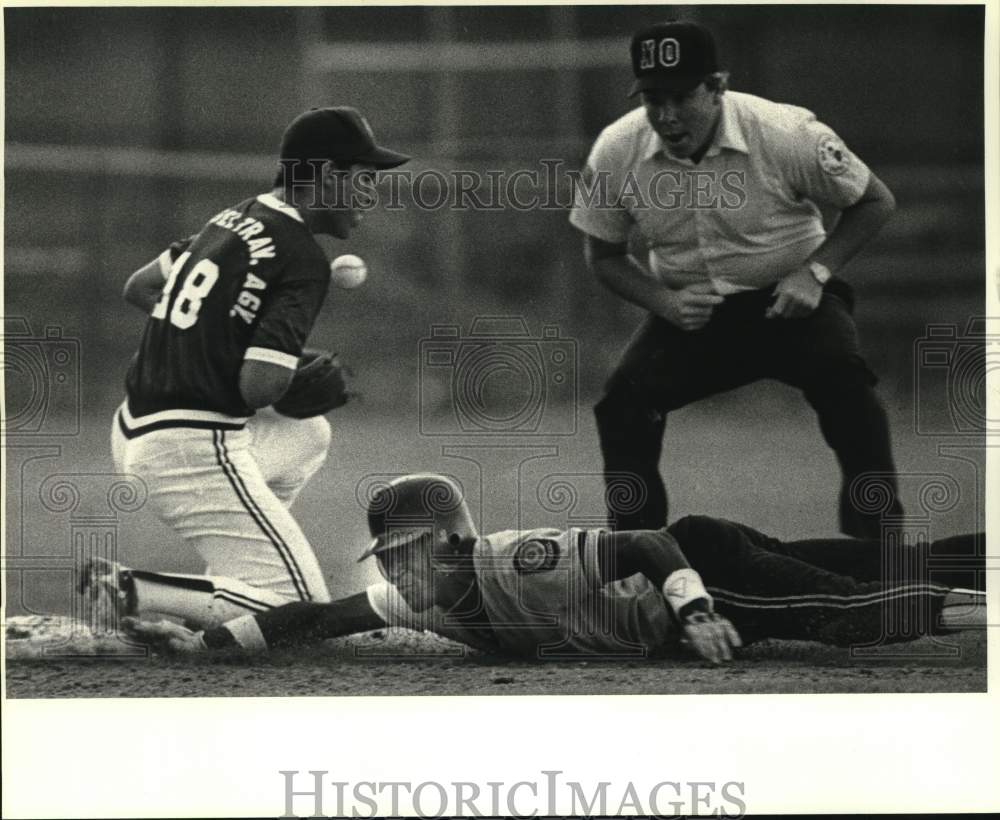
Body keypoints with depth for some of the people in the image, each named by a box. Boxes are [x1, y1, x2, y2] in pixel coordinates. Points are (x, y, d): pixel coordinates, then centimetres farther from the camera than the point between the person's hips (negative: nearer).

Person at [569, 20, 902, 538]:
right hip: (688, 312, 3)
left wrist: (815, 272, -20)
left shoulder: (786, 135, -21)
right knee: (622, 402, -20)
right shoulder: (616, 153, -13)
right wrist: (665, 302, -15)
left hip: (789, 300, -2)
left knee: (844, 380, -29)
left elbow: (874, 202, -6)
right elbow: (603, 255, 4)